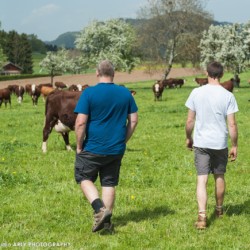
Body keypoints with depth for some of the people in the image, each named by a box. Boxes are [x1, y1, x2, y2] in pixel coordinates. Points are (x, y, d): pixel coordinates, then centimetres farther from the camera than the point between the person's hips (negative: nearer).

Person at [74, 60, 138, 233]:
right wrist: (123, 141, 14)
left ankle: (100, 209, -6)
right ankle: (107, 221, 16)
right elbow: (133, 120, 5)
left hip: (93, 148, -4)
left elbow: (80, 122, -15)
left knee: (84, 178, 13)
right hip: (116, 149, 4)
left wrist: (79, 146, -4)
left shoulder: (89, 93, -11)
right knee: (109, 183, 13)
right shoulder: (125, 93, 1)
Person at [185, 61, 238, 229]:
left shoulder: (196, 93, -4)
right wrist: (235, 146, 3)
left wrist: (188, 138, 17)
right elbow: (232, 125, -8)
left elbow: (190, 121, 1)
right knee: (219, 177, 18)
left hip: (201, 143, 0)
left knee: (202, 179, 0)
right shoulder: (228, 96, -8)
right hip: (220, 143, 0)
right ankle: (219, 210, 35)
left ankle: (202, 215, -14)